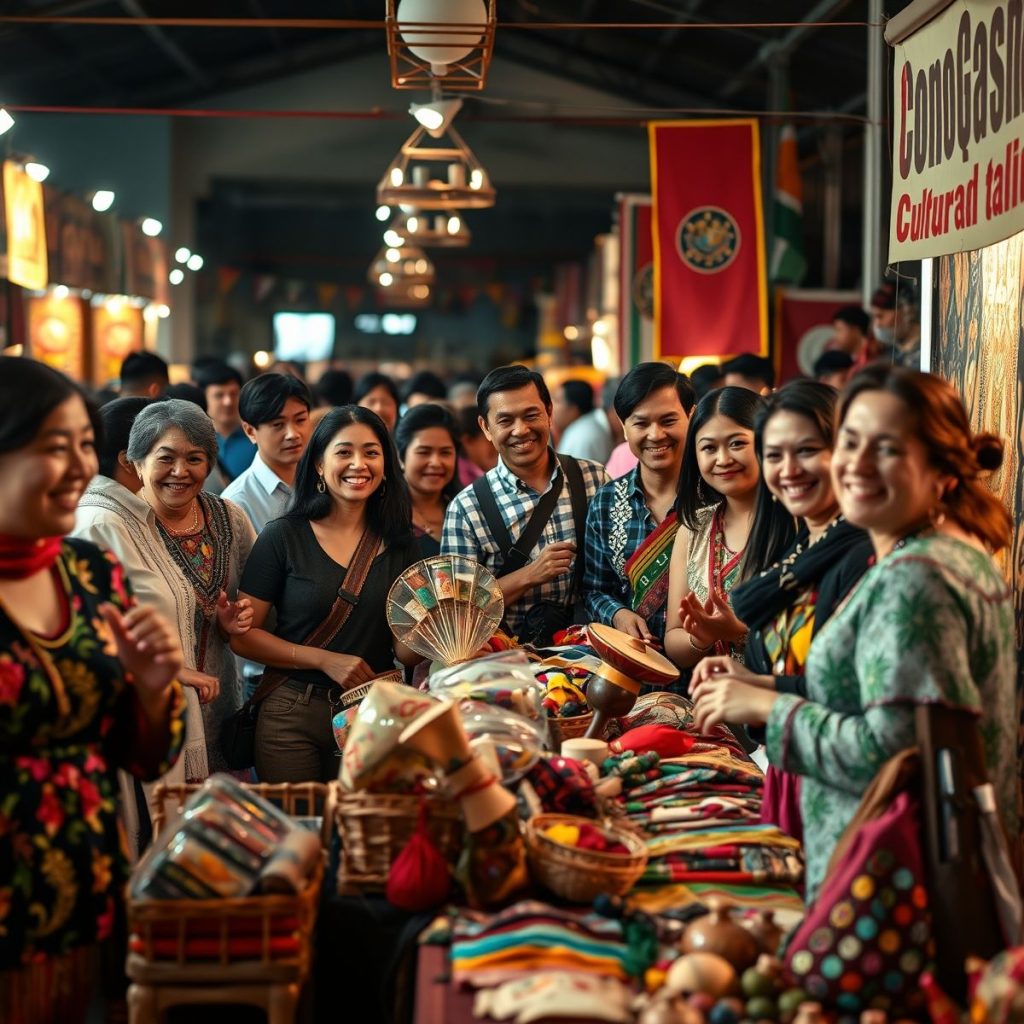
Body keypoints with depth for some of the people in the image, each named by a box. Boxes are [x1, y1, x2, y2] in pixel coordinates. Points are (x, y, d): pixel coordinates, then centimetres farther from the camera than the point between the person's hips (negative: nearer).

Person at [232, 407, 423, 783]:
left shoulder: (400, 545, 3)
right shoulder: (284, 536, -5)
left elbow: (405, 652, 4)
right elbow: (242, 636, -7)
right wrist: (325, 660, -14)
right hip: (293, 716, -2)